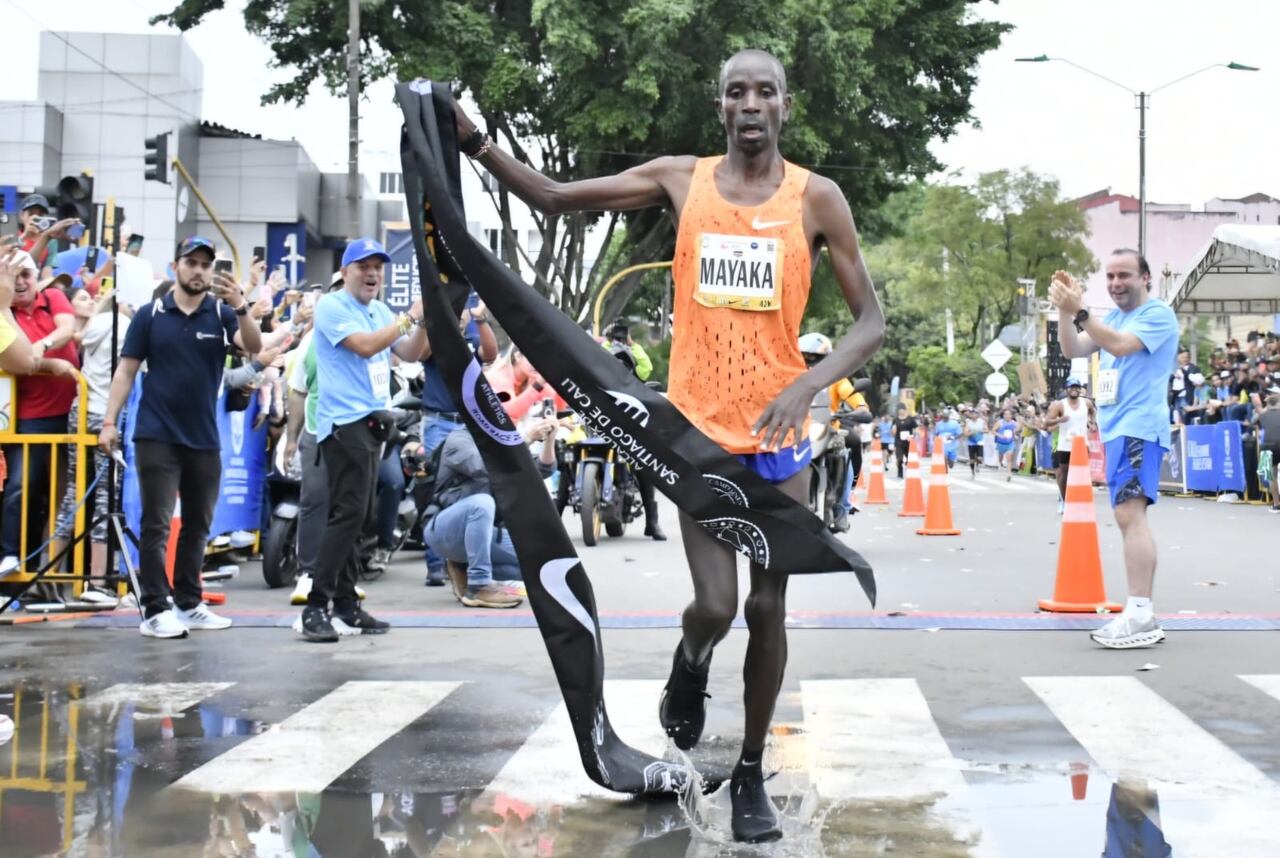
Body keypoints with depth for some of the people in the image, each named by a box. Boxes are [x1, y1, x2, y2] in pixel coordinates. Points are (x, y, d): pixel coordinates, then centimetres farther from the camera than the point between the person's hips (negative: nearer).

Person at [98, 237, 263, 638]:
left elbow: (254, 346, -15)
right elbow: (126, 369, 1)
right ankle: (155, 610, -1)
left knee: (198, 524, 11)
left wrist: (241, 307, -32)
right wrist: (109, 421, -7)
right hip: (156, 435, -3)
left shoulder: (222, 314, 2)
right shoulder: (149, 314, 0)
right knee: (156, 524, -4)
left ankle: (189, 604, 22)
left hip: (205, 438, 3)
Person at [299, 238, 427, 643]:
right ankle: (315, 608, -15)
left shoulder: (380, 311, 17)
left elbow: (411, 353, 13)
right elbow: (365, 346, -19)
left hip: (373, 422, 9)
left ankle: (346, 606, 16)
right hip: (344, 423, -9)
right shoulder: (332, 306, -6)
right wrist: (409, 317, -16)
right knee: (348, 514, -16)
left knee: (358, 518, 10)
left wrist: (424, 320, -3)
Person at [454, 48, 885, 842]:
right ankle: (690, 665, 30)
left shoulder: (816, 197, -3)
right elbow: (554, 198, 6)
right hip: (700, 428, 0)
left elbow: (872, 319, -3)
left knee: (768, 608, 6)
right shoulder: (680, 179, 1)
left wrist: (810, 384, -20)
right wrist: (475, 143, -6)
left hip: (780, 433, 0)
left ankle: (751, 772, 23)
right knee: (715, 606, -8)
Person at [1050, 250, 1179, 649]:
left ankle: (1141, 614, -25)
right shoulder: (1113, 317, 20)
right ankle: (1140, 615, 11)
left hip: (1139, 428, -10)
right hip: (1116, 429, 10)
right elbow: (1072, 350, 10)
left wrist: (1079, 311, -28)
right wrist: (1065, 310, -5)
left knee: (1130, 513, -20)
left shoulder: (1158, 314, -6)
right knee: (1130, 516, 8)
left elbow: (1120, 345, -22)